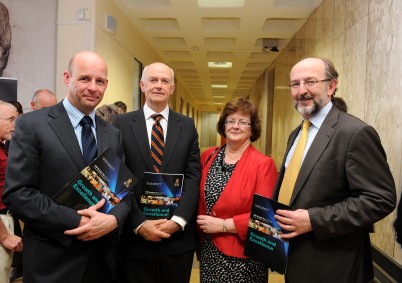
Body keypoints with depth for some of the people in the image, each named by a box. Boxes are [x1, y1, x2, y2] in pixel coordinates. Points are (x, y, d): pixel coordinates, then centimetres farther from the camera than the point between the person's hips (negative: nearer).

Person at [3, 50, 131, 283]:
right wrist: (77, 222, -18)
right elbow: (17, 193, -12)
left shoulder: (114, 134, 6)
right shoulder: (32, 125, -7)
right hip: (53, 261, -4)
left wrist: (113, 218, -14)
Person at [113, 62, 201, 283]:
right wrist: (139, 223, -12)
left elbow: (193, 177, -1)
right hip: (135, 237, -1)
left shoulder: (187, 125, 5)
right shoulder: (122, 123, 0)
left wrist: (178, 220, -12)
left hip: (179, 237, 2)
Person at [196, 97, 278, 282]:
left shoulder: (263, 164, -13)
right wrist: (200, 225, -1)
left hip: (242, 256, -4)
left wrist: (223, 225, -17)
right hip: (207, 250, 4)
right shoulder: (208, 156, 1)